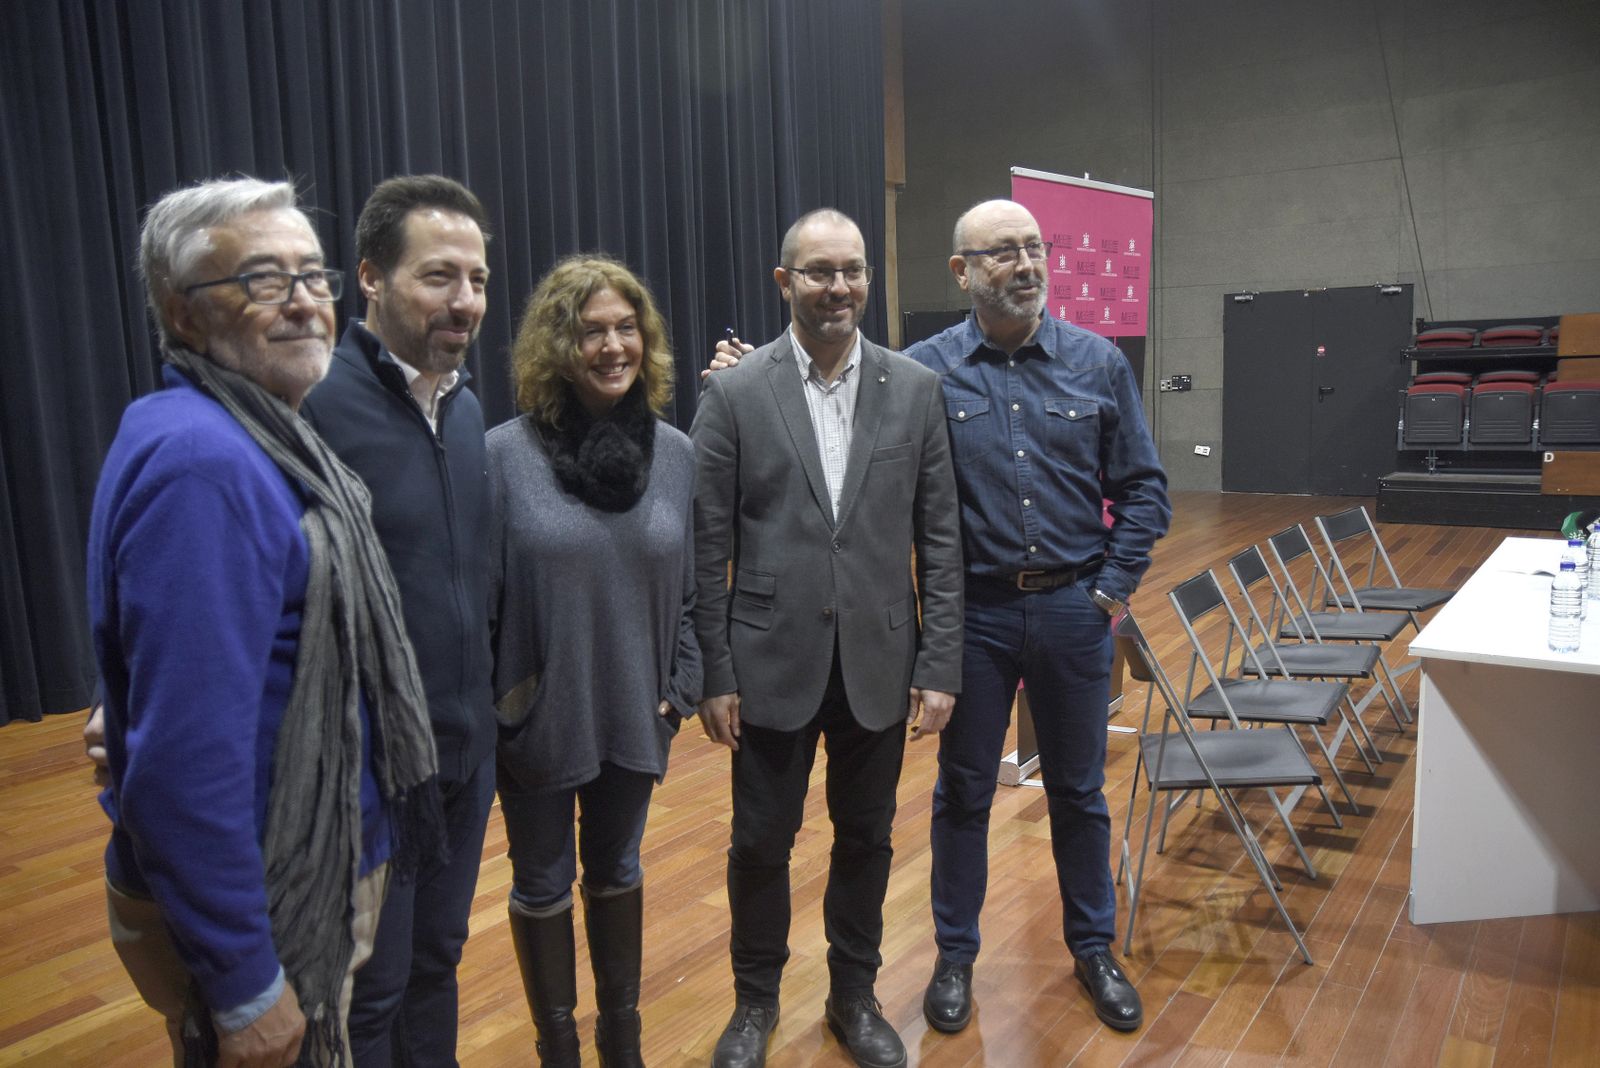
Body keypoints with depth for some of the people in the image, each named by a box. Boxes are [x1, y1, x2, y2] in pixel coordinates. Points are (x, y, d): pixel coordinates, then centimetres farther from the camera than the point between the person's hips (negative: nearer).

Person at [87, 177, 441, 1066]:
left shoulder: (265, 438, 4)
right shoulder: (199, 461, -26)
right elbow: (186, 758, -28)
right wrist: (244, 988, -22)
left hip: (313, 879, 9)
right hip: (261, 922, -8)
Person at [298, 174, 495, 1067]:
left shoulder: (467, 407, 4)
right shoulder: (313, 402, -20)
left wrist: (490, 702, 7)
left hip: (468, 749, 6)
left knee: (436, 962, 23)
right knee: (368, 994, 13)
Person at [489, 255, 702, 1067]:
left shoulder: (674, 452, -2)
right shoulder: (506, 453, -12)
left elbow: (687, 586, 5)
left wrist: (682, 685, 1)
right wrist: (483, 707, -7)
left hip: (633, 713, 3)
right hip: (537, 715, -2)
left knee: (617, 871, 20)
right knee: (543, 884, 16)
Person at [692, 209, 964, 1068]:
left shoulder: (915, 389, 0)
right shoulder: (734, 394, -5)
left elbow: (939, 539, 1)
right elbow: (706, 548, -4)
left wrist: (939, 667, -3)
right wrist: (712, 674, -5)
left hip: (878, 665, 2)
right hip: (773, 665, -1)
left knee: (866, 838, 16)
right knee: (760, 842, 12)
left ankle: (854, 995, 39)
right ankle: (755, 999, 37)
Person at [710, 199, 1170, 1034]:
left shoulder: (1098, 362, 0)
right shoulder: (922, 370, -5)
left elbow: (1142, 488, 4)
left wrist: (1114, 588, -2)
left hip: (1074, 609, 2)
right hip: (973, 612, -1)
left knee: (1078, 788, 16)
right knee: (963, 790, 12)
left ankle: (1093, 948, 36)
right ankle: (955, 954, 32)